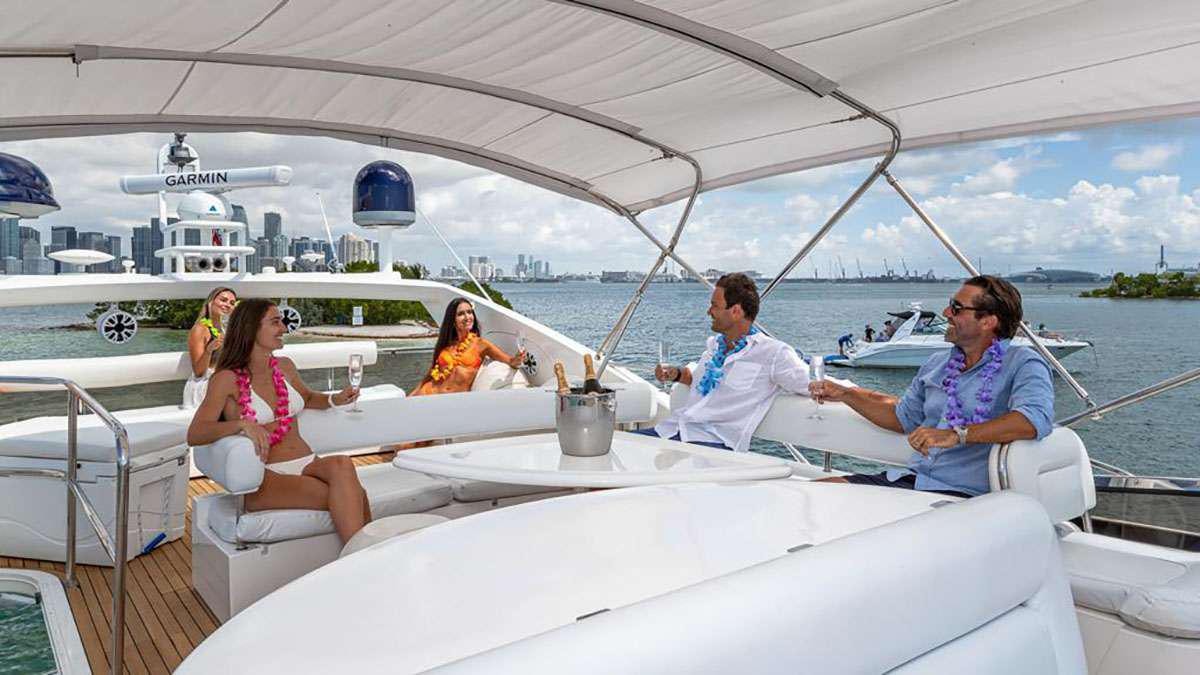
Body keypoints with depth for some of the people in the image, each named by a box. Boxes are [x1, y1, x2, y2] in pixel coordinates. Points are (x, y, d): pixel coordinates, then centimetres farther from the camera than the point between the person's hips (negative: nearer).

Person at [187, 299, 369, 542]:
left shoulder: (284, 366, 17)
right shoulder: (227, 379, 0)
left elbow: (307, 398, 38)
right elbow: (194, 435, -10)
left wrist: (335, 399, 15)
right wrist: (242, 424, -28)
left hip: (307, 464, 5)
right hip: (266, 477, -5)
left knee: (341, 464, -35)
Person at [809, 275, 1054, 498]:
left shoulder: (1023, 364, -4)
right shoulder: (937, 364, 19)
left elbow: (1036, 419, -24)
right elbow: (904, 416, 29)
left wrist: (957, 434, -31)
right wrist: (845, 394, 19)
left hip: (965, 494, -6)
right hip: (911, 479, 7)